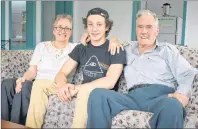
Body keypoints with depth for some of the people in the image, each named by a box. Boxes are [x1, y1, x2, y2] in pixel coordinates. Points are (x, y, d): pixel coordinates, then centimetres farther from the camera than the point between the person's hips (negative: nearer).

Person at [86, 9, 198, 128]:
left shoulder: (168, 50, 18)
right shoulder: (128, 50, 27)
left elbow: (188, 74, 6)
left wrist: (182, 93, -16)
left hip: (161, 95, -2)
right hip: (134, 96, 3)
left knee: (173, 105, -39)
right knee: (98, 93, -23)